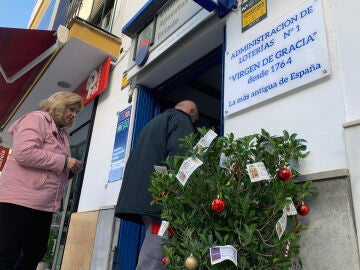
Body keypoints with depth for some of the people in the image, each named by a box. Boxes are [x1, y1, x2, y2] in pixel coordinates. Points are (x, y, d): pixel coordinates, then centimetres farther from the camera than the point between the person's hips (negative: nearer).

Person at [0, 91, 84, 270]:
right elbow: (24, 153, -21)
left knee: (35, 254, 14)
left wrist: (70, 169, 3)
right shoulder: (36, 118, -5)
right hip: (20, 199, -9)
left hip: (44, 204, 9)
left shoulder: (62, 133, 19)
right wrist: (64, 161, -16)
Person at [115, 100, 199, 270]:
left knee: (151, 253, 10)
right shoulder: (181, 118, 5)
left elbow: (137, 159, 27)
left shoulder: (153, 122, 31)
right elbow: (178, 154, -14)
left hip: (142, 194, 9)